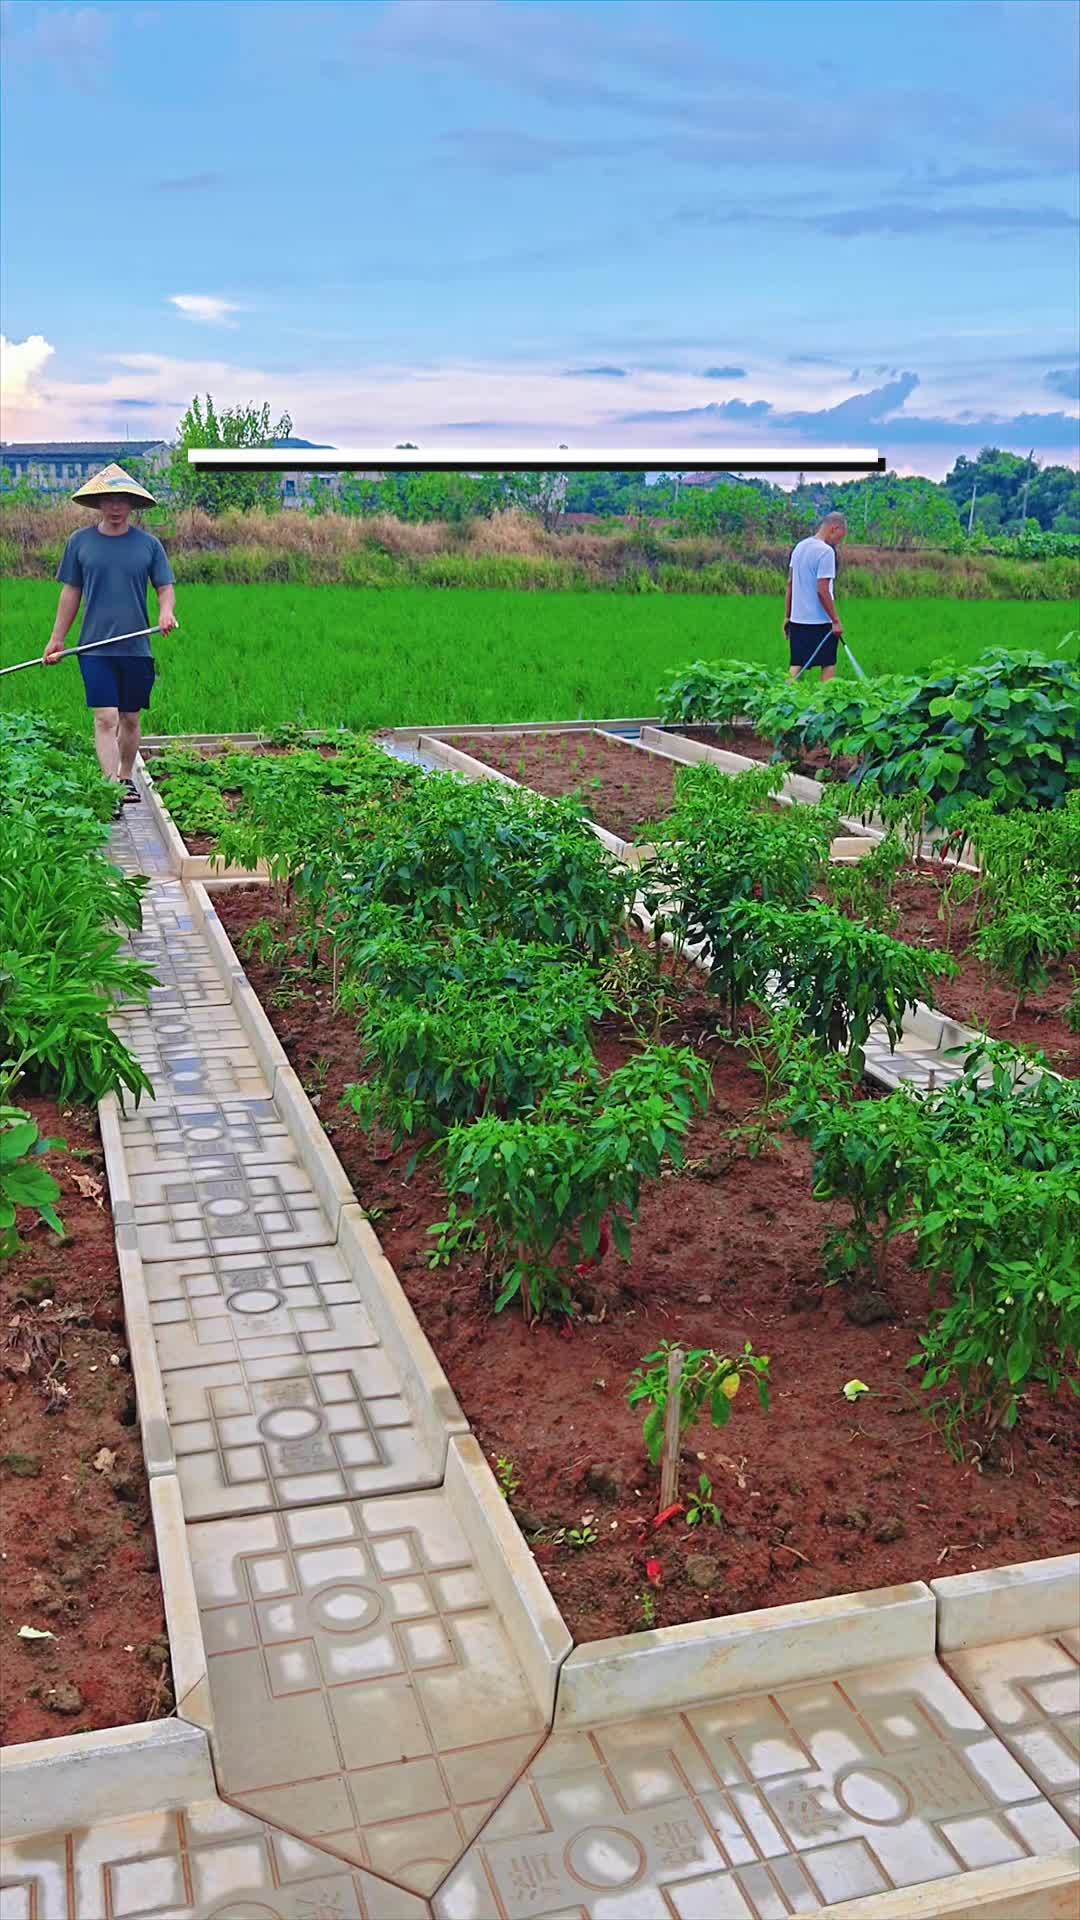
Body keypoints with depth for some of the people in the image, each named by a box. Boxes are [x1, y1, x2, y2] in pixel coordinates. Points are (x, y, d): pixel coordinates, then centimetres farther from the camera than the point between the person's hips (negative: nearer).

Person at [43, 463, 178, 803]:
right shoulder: (81, 541, 4)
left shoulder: (148, 544, 4)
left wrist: (166, 611, -17)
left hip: (137, 647, 1)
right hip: (95, 647, -1)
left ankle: (126, 778, 30)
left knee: (130, 719, 12)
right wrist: (57, 639, 10)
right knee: (105, 718, -10)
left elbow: (165, 587, 7)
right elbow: (71, 592, 10)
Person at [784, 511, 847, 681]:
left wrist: (787, 616, 19)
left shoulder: (800, 547, 10)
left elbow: (790, 583, 14)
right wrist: (836, 621, -13)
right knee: (828, 664, 5)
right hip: (820, 622, -7)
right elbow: (823, 591, -19)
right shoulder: (826, 552, -15)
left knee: (797, 665, 8)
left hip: (797, 619, 7)